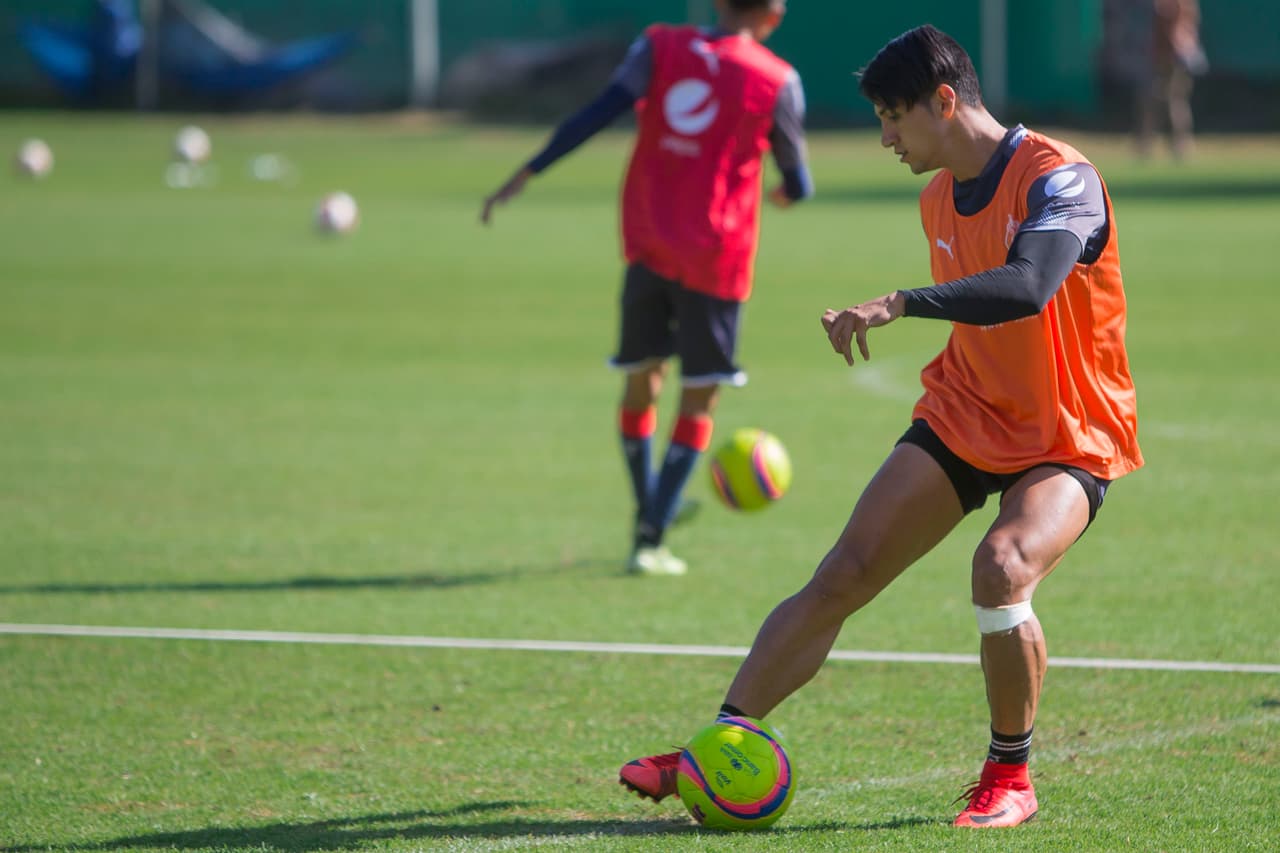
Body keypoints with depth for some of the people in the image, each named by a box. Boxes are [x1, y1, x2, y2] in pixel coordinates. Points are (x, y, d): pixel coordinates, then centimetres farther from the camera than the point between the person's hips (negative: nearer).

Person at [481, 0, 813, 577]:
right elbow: (798, 185, 4)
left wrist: (526, 175, -9)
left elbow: (597, 113, -11)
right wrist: (786, 192, 28)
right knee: (699, 400, 5)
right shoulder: (777, 82, -5)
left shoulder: (661, 47, -1)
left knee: (642, 377, 19)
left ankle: (651, 509, 31)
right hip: (715, 258, -3)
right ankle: (650, 541, -2)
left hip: (649, 246, 3)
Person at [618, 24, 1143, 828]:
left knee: (1002, 568, -32)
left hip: (1066, 442, -7)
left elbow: (1027, 288, -38)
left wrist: (899, 303, -45)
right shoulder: (939, 199, 6)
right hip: (961, 420, 7)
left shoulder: (1059, 178, -20)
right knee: (839, 579, -6)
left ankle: (1010, 777, -11)